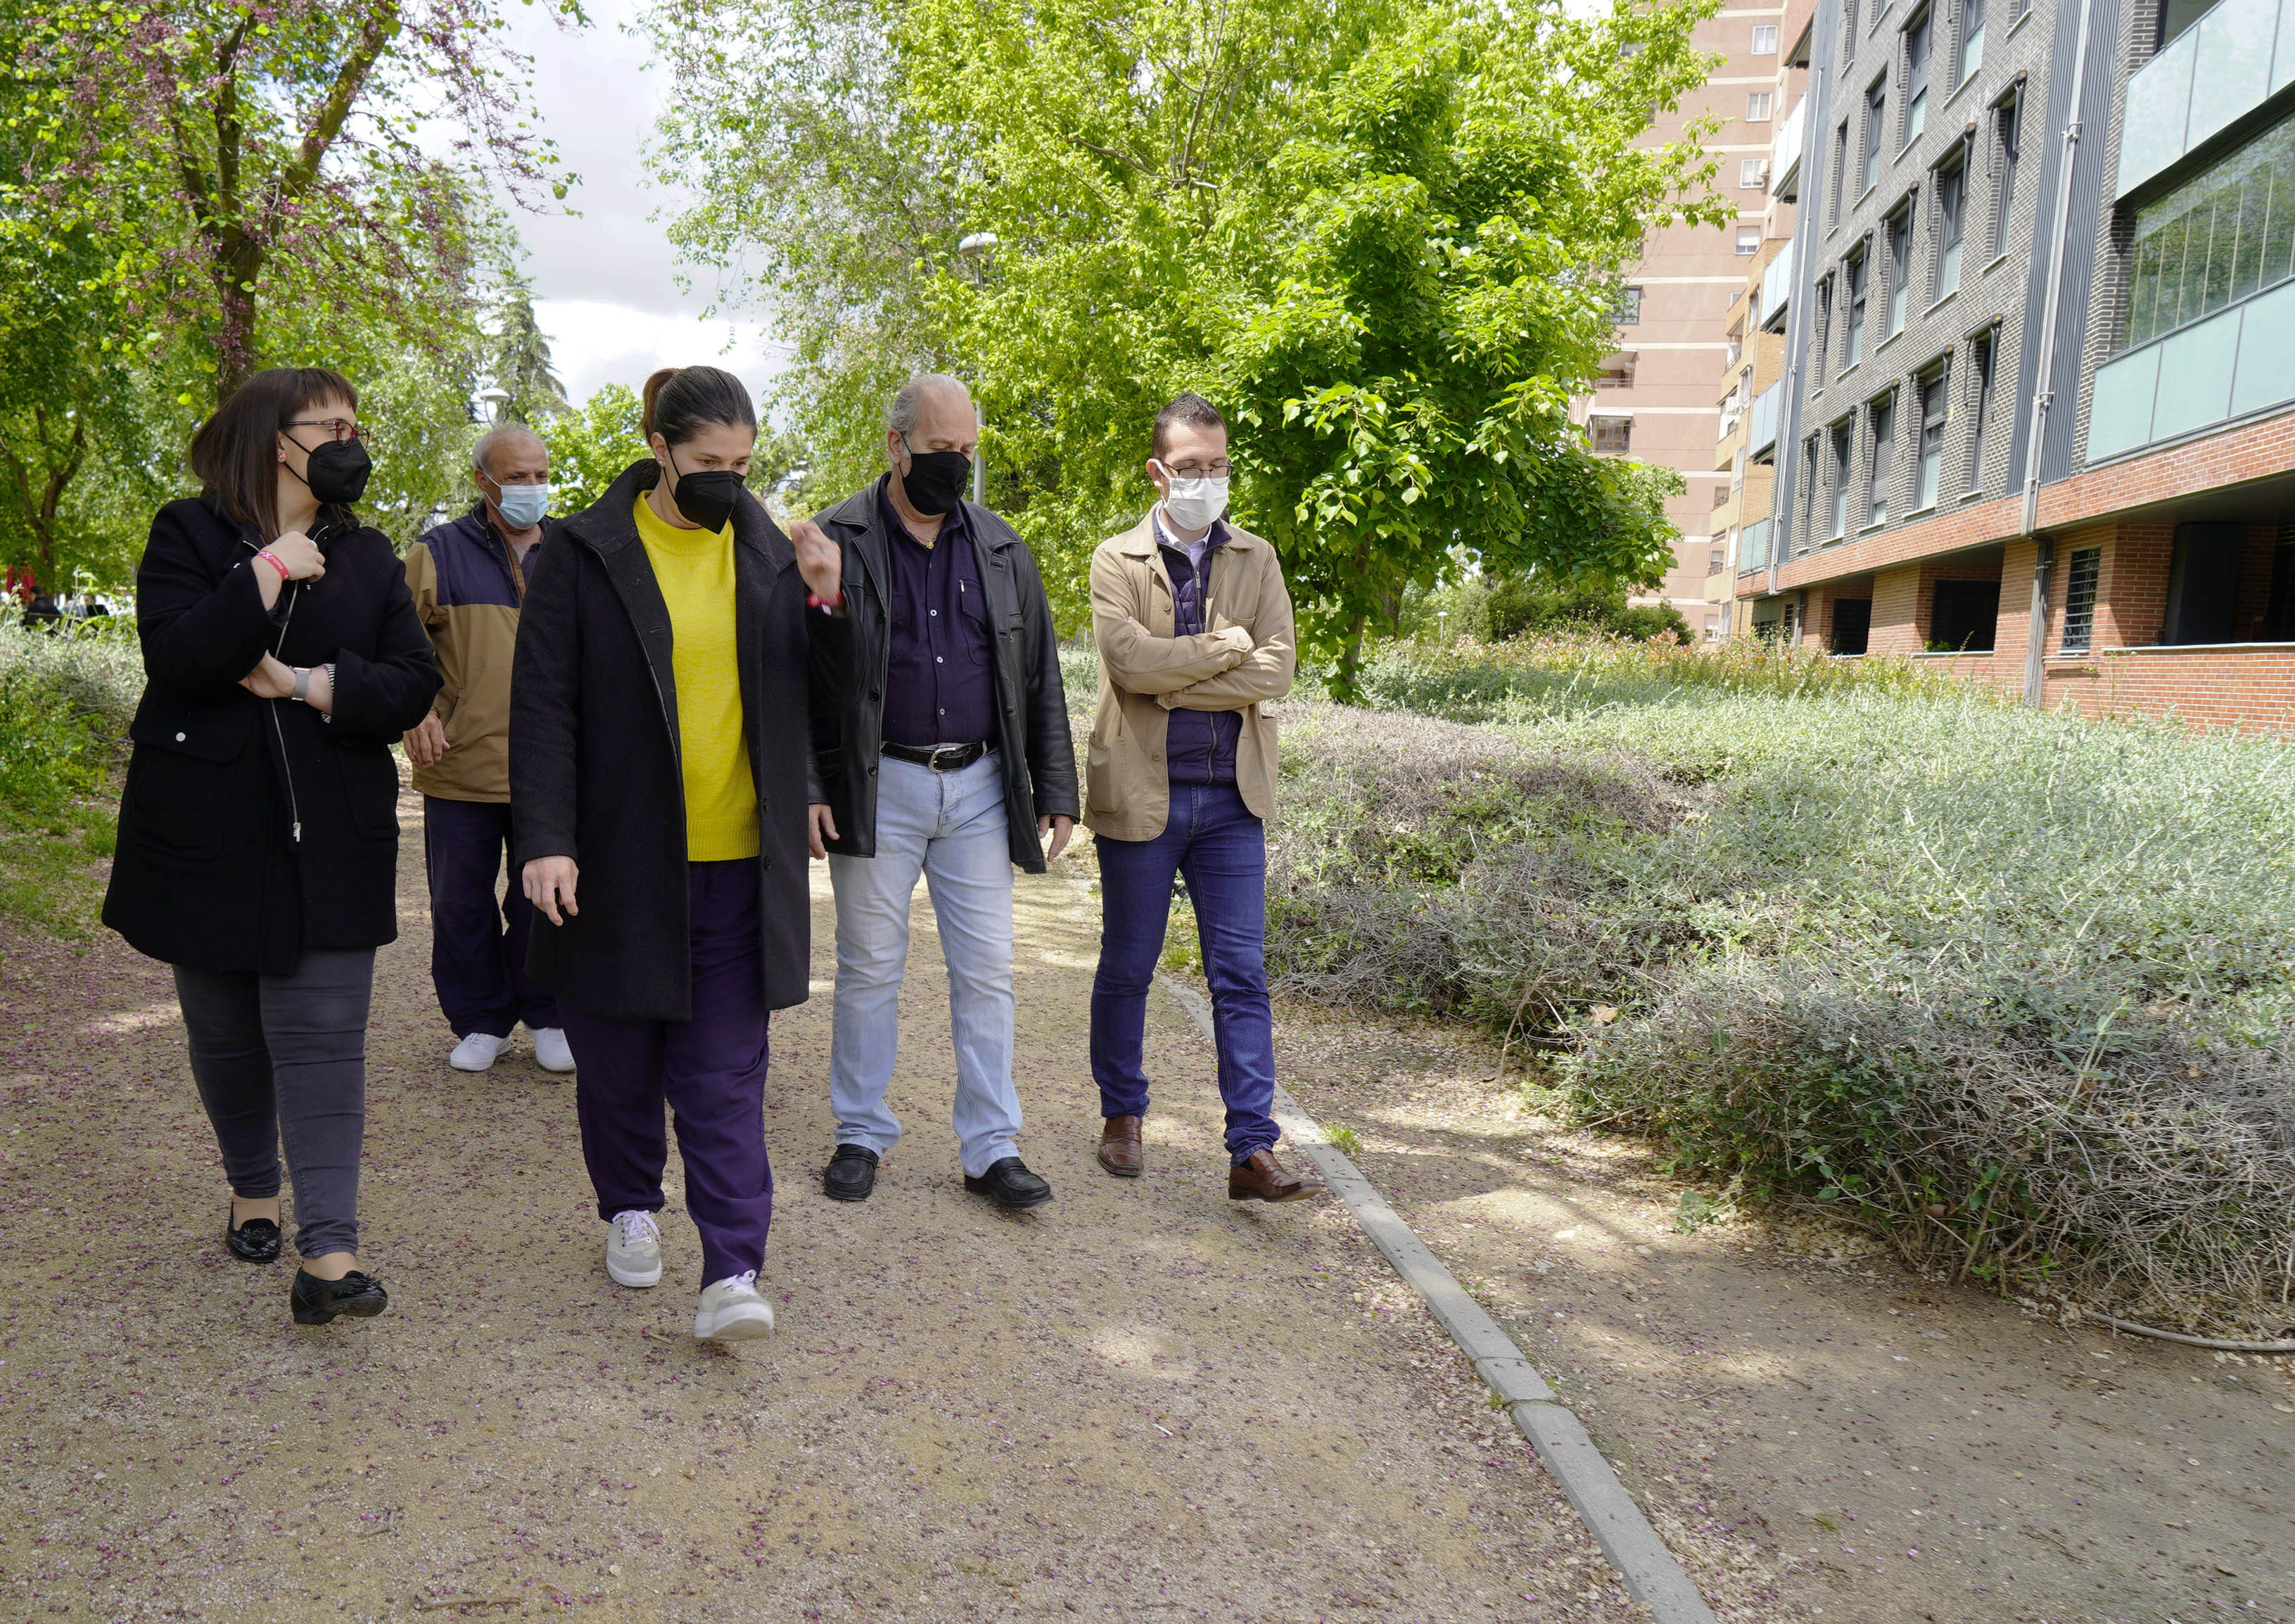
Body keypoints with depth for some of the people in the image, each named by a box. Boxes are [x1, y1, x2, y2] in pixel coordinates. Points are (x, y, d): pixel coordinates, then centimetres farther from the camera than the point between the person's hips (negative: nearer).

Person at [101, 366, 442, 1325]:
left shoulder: (367, 554, 9)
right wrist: (268, 574, -18)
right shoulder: (188, 535, 1)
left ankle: (329, 1251, -8)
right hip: (208, 831, 0)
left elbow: (414, 684, 0)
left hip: (330, 838, 1)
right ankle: (252, 1191, 35)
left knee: (323, 1034, -6)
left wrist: (310, 685, -13)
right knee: (225, 1034, 12)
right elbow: (174, 660, -15)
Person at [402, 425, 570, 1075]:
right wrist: (419, 711, -11)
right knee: (461, 904, 7)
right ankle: (481, 1021, 22)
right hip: (461, 764, -1)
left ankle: (546, 1017, 22)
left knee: (546, 900, 6)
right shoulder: (439, 553, 6)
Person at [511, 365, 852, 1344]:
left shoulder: (769, 554, 7)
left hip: (736, 863, 1)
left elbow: (826, 699, 9)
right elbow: (543, 707, -4)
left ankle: (732, 1273, 1)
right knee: (618, 1059, 14)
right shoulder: (586, 554, -2)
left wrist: (825, 604, -8)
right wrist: (544, 839, -13)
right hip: (617, 860, -1)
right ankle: (631, 1209, 37)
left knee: (724, 1075, 0)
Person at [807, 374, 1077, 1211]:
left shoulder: (1000, 547, 10)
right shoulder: (838, 540, -1)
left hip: (979, 785, 3)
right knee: (869, 967, 7)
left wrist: (1055, 788, 8)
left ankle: (991, 1147, 14)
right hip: (877, 787, -2)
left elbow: (1039, 677, 12)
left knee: (986, 969, 4)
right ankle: (861, 1134, 22)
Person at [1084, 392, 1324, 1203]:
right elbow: (1129, 658, -16)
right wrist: (1225, 648, -9)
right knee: (1127, 968, 11)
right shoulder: (1117, 560, 1)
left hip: (1231, 799, 2)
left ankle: (1253, 1151, 2)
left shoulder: (1256, 559, 8)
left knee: (1241, 974, -1)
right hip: (1140, 793, -1)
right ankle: (1122, 1117, 29)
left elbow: (1277, 667, -7)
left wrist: (1174, 676, -12)